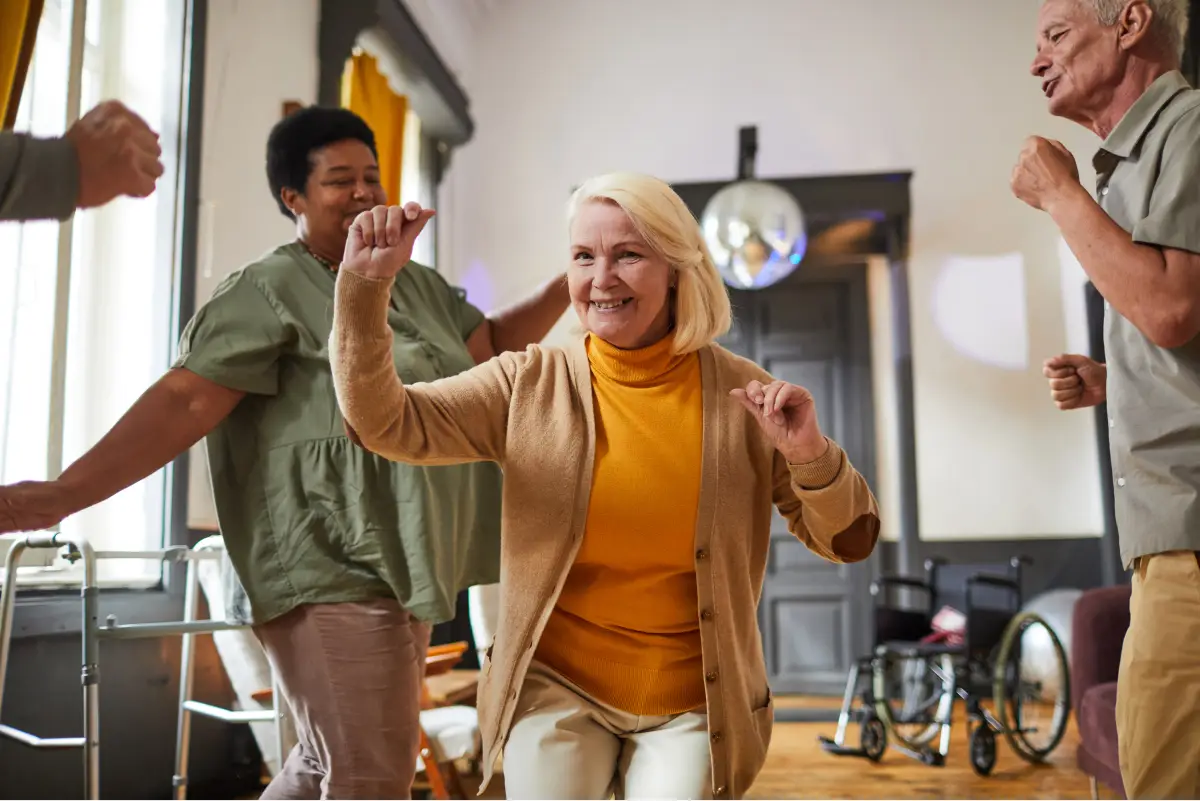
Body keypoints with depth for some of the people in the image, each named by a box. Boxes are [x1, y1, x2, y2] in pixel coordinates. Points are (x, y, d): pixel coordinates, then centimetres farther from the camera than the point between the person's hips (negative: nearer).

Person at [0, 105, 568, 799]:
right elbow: (184, 402, -14)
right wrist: (62, 495, -23)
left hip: (402, 567, 8)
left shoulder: (421, 286, 17)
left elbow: (492, 350, 23)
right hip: (333, 574, -8)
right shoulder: (270, 290, -7)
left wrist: (570, 286, 11)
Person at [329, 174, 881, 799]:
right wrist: (366, 287, -25)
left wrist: (811, 457, -22)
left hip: (693, 703, 0)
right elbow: (388, 422, -14)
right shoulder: (530, 384, -6)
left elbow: (848, 541, -2)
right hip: (558, 687, 0)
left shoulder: (741, 394, -7)